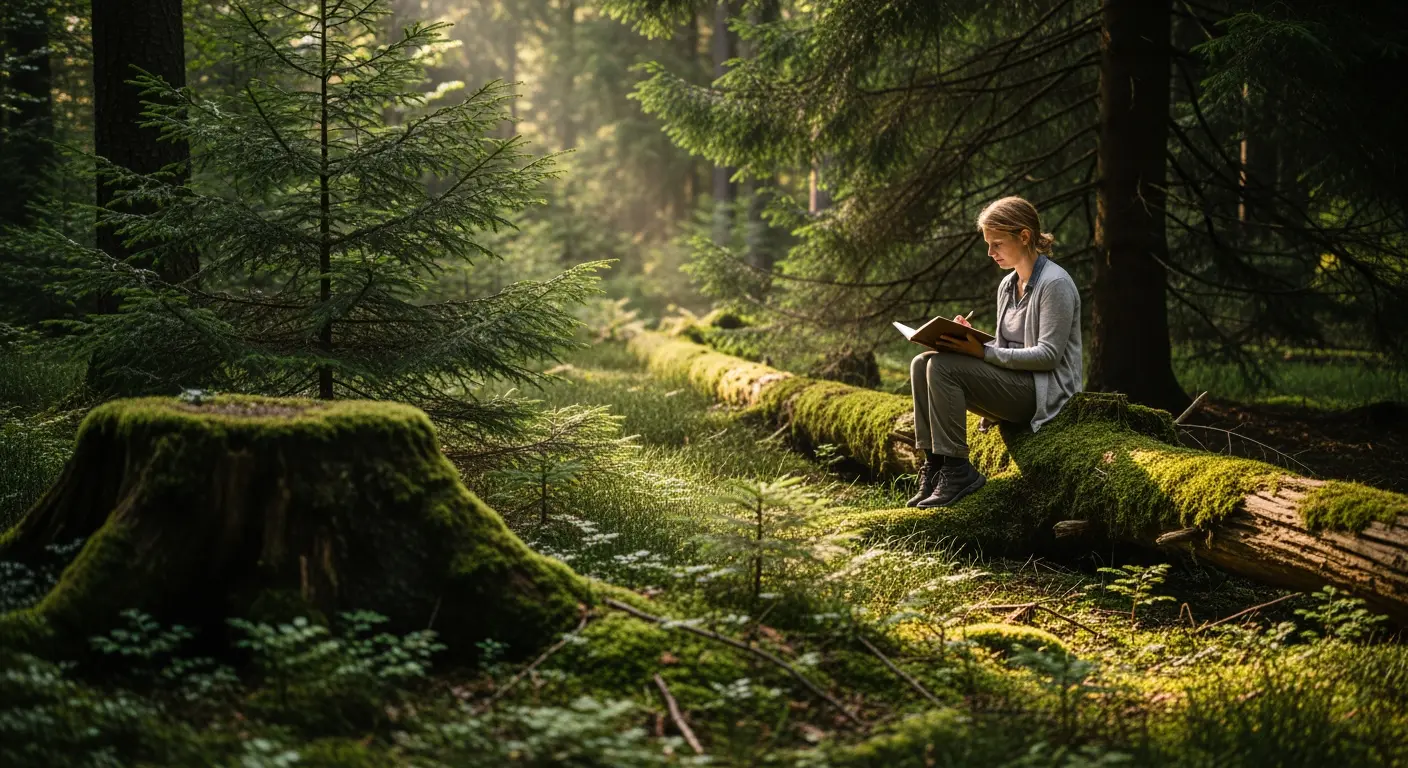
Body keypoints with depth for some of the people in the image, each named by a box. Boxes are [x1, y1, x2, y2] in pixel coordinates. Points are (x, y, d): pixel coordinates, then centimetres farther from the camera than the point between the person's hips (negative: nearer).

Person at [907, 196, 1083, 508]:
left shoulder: (1055, 284, -12)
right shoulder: (1007, 286, 15)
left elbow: (1049, 354, -18)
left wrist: (983, 353, -23)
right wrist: (970, 338, -2)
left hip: (1043, 393, -9)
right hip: (1012, 382, 9)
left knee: (942, 367, -24)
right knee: (922, 364, -7)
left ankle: (957, 471, -20)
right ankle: (933, 465, -12)